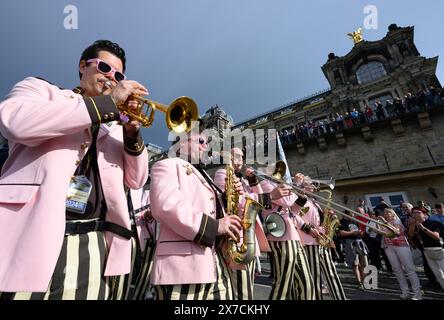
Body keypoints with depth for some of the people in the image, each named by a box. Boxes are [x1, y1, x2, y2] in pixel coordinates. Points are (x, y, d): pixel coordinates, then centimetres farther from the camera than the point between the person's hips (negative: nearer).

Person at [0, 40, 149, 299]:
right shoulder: (41, 88, 10)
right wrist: (109, 103, -12)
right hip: (30, 237, -2)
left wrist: (133, 133, -1)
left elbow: (136, 181, 13)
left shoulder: (115, 128, 18)